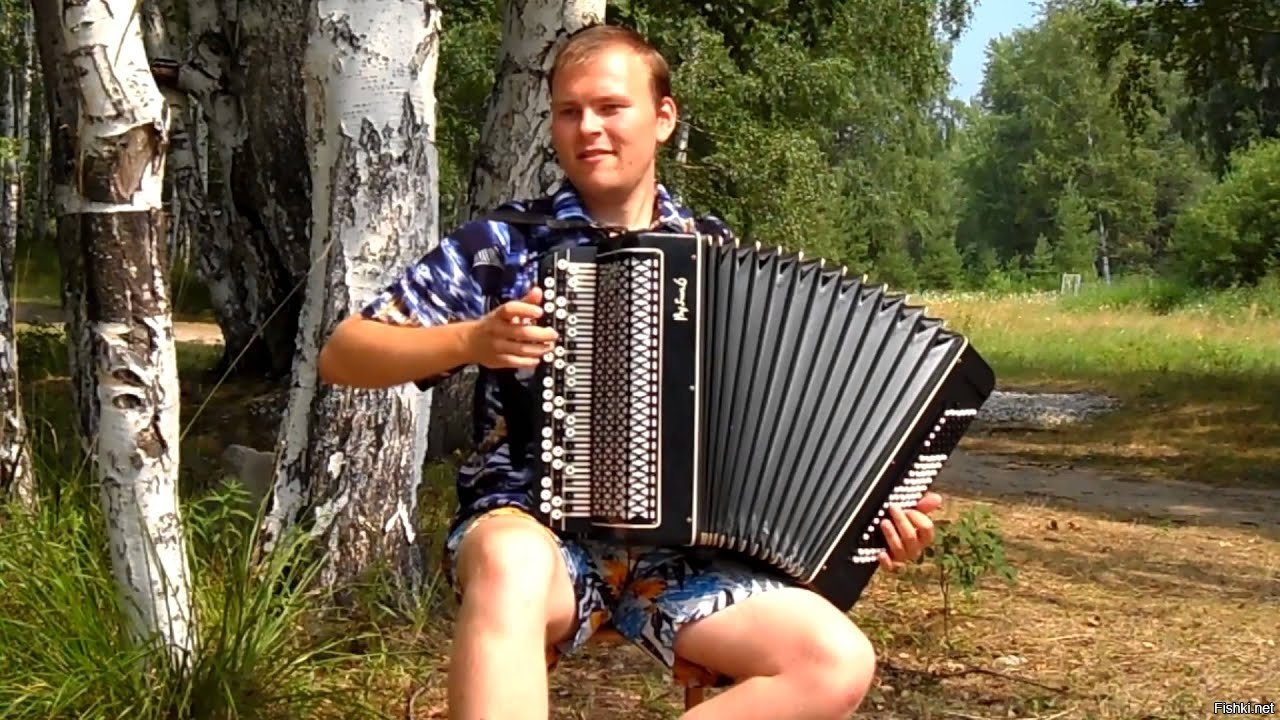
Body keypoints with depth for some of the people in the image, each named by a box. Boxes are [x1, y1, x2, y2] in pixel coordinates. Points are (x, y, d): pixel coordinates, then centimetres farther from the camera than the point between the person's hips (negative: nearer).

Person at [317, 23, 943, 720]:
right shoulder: (502, 244, 2)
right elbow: (341, 355, 2)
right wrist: (470, 340, -14)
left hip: (676, 548, 3)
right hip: (530, 527, -3)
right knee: (511, 565, -40)